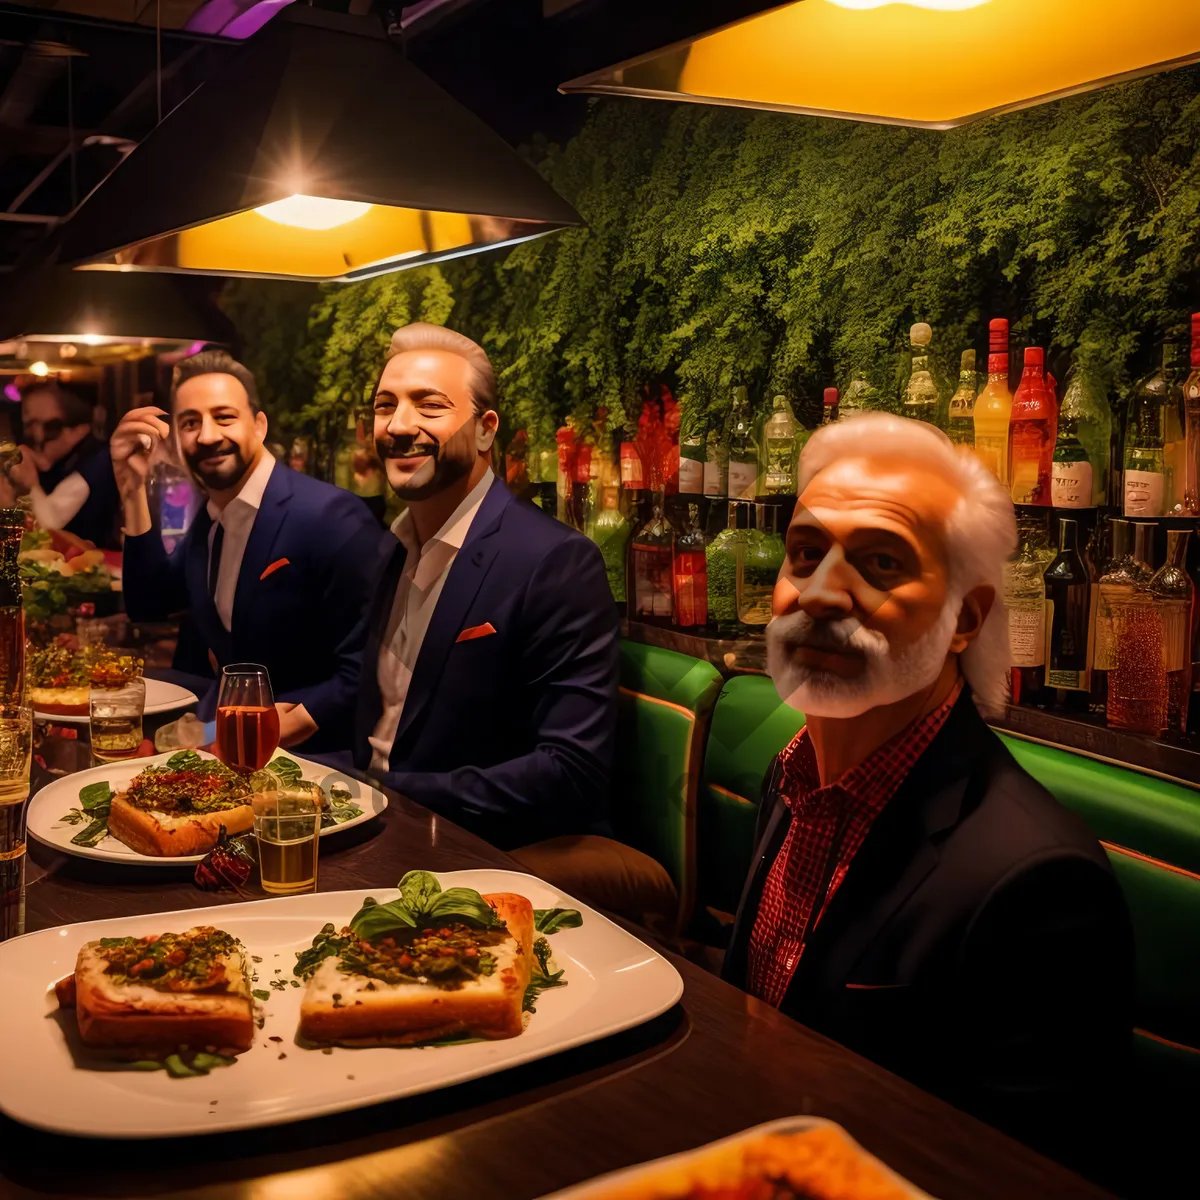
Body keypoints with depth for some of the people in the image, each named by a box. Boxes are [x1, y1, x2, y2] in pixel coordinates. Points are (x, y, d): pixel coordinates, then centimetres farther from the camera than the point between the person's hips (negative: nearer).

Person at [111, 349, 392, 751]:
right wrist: (132, 488, 1)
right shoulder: (210, 518, 8)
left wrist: (299, 721, -26)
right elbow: (149, 603, 8)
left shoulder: (329, 516, -20)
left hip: (315, 751, -6)